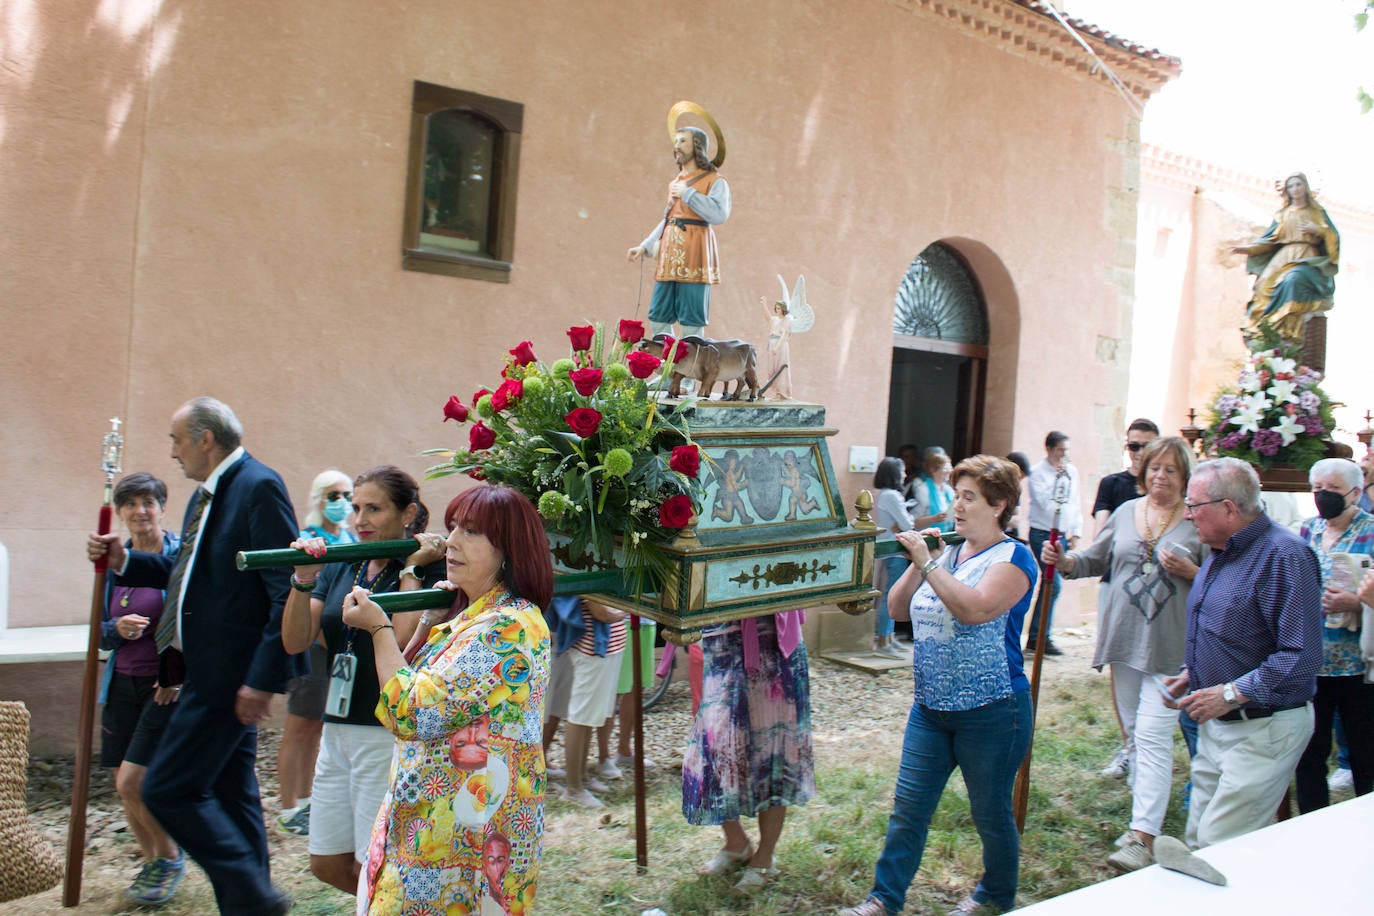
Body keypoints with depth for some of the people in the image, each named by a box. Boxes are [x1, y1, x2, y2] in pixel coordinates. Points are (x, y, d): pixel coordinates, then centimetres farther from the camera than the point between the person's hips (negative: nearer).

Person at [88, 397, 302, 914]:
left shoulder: (258, 487, -16)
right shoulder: (208, 493, 15)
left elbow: (288, 589, -22)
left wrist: (263, 678, -24)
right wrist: (123, 560, 10)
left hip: (232, 673, -10)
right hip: (211, 669, 10)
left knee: (168, 789, -7)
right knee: (229, 794, 15)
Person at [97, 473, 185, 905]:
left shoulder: (182, 555, -9)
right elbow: (101, 631, 12)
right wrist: (118, 629, -10)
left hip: (168, 685, -6)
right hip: (123, 684, 6)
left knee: (132, 783, -10)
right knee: (124, 787, 9)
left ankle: (171, 858, 14)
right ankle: (152, 863, 30)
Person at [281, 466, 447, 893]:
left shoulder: (428, 569, -8)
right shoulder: (340, 567, 10)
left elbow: (403, 646, -23)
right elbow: (295, 642, 1)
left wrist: (411, 569, -17)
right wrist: (303, 580, -13)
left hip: (389, 733, -7)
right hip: (337, 731, 7)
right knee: (327, 865, 15)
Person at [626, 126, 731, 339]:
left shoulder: (714, 181, 2)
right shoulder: (675, 182, 23)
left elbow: (719, 215, -16)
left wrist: (687, 194, -10)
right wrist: (645, 247, 18)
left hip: (693, 257, -7)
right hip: (669, 257, 7)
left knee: (691, 323, -7)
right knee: (658, 319, 4)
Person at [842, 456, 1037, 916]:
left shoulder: (1013, 557, -10)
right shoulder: (945, 551, 10)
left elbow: (975, 608, -28)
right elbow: (898, 608, 7)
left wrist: (928, 563, -23)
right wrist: (917, 563, -6)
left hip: (991, 711, -6)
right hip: (930, 707, 6)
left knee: (991, 812, 10)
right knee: (907, 808, 7)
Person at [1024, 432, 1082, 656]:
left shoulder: (1071, 471, 12)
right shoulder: (1037, 472, -5)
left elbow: (1075, 504, 16)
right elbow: (1044, 501, -18)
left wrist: (1076, 533, 10)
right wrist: (1057, 476, -13)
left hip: (1063, 536, 6)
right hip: (1043, 534, -6)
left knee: (1048, 584, 8)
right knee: (1053, 584, -14)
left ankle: (1036, 636, 14)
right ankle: (1039, 636, -6)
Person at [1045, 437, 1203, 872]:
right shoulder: (1126, 513, 9)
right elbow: (1095, 560, 12)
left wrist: (1191, 572, -19)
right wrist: (1064, 560, -6)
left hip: (1171, 645, -5)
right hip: (1124, 639, 5)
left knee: (1153, 735, -11)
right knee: (1134, 733, 14)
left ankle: (1143, 839, -11)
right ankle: (1148, 814, 30)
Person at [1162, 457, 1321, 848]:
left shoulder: (1285, 555, -18)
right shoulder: (1221, 553, 13)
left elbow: (1302, 655, -25)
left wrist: (1232, 694, -24)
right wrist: (1190, 673, 13)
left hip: (1264, 727, -9)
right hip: (1216, 723, 9)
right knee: (1198, 845, 14)